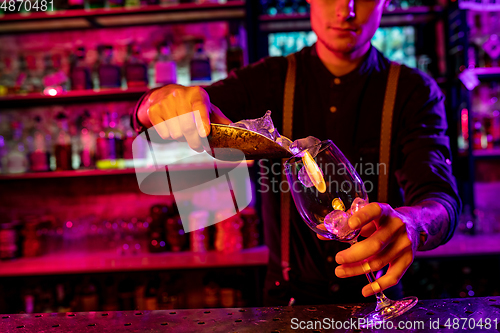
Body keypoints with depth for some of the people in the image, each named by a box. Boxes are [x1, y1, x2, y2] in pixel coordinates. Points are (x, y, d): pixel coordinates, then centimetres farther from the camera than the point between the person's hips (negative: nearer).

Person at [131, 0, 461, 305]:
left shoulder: (413, 90, -3)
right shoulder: (270, 80, 0)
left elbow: (442, 201, -16)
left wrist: (412, 223, -40)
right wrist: (167, 96, -31)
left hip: (373, 297, 2)